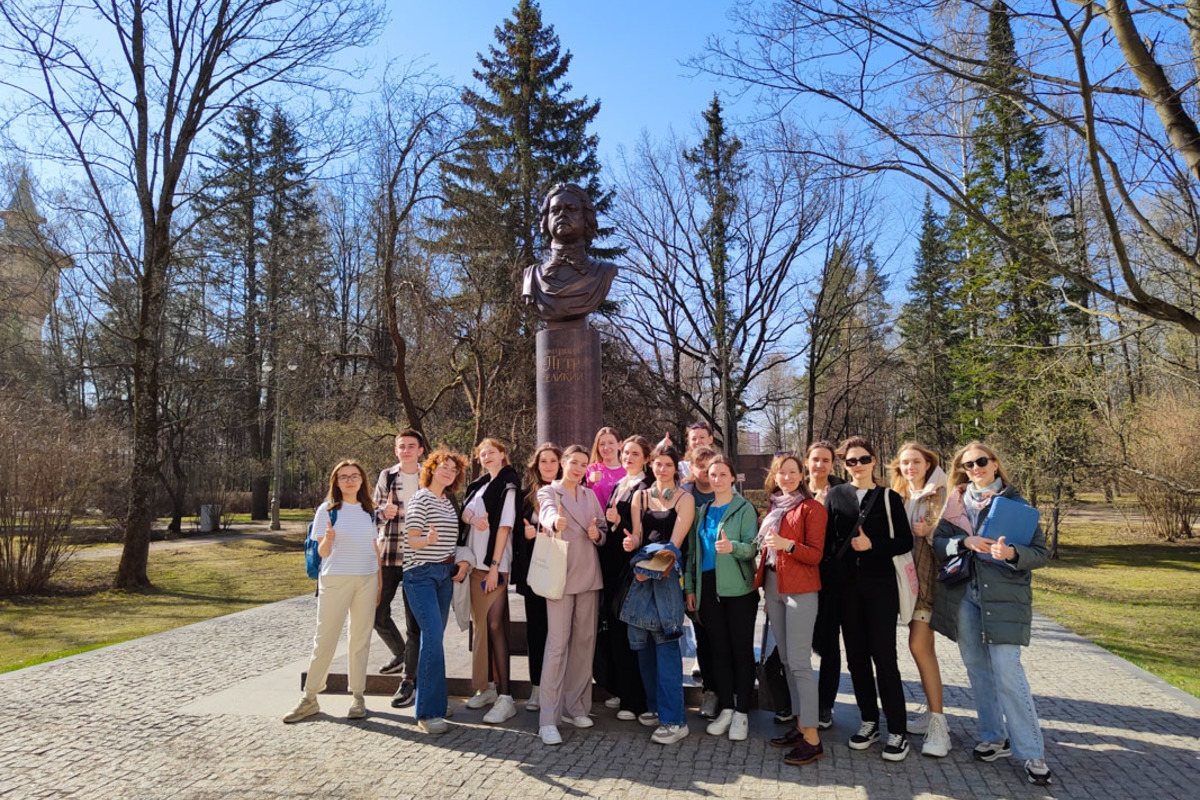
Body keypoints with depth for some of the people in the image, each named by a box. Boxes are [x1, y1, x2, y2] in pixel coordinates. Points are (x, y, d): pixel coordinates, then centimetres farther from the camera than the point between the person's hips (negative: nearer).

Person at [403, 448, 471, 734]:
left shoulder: (449, 502, 15)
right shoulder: (420, 499, -7)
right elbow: (412, 541, -11)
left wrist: (462, 561, 5)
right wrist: (428, 539, -32)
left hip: (445, 574, 7)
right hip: (421, 574, -7)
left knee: (435, 638, 9)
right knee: (433, 635, -15)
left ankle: (434, 700, 18)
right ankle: (428, 713, -11)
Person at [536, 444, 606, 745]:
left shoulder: (589, 494, 15)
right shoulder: (548, 492, -1)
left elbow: (603, 527, 18)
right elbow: (547, 511, -24)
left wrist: (597, 534, -6)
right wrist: (555, 521, -47)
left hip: (588, 573, 5)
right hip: (560, 573, -5)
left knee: (584, 641, 8)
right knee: (558, 643, -10)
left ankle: (575, 707, 21)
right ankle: (548, 718, -5)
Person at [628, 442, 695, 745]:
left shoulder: (685, 499, 1)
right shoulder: (640, 496, 14)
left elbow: (675, 542, -8)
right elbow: (637, 534, 8)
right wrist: (631, 542, -15)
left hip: (669, 572, -5)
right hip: (641, 571, 5)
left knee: (665, 640, -10)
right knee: (642, 640, 7)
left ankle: (674, 719, -6)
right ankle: (655, 706, 24)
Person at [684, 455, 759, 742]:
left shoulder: (744, 508, -1)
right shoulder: (702, 510, 14)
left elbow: (752, 547, -9)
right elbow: (693, 551, 16)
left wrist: (733, 546, -29)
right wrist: (690, 586, 11)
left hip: (739, 588, -4)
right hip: (708, 587, 4)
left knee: (741, 649, 1)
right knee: (718, 649, 8)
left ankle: (742, 712, 11)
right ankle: (725, 709, 19)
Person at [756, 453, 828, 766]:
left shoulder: (811, 508, -5)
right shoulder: (773, 509, 16)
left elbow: (816, 554, -10)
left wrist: (787, 544, -26)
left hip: (800, 590, -7)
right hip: (773, 587, 7)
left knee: (799, 663, -9)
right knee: (786, 660, 11)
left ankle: (812, 739, -3)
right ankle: (800, 725, 20)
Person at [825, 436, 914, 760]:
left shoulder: (889, 498, 4)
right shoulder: (835, 496, 8)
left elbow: (905, 541, 2)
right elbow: (825, 539, 6)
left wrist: (873, 545, -14)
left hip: (881, 586, -2)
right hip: (847, 586, 3)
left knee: (884, 656, -4)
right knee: (856, 656, 8)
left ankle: (897, 731, 6)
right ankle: (869, 722, 22)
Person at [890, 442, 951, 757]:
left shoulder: (939, 495, -4)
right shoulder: (898, 497, 14)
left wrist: (930, 532, -21)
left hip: (930, 574, -6)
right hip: (908, 575, 6)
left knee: (919, 645, -12)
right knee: (924, 647, 11)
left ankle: (938, 725, -6)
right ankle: (932, 713, 20)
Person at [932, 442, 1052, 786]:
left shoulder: (1016, 502, 1)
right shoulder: (956, 502, 10)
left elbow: (1041, 553, -1)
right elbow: (938, 542, 3)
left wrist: (1013, 553, -21)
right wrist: (966, 542, -16)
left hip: (1004, 595, -4)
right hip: (963, 593, 4)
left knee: (1007, 672, -9)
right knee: (977, 668, 10)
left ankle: (1032, 753, 3)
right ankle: (994, 738, 25)